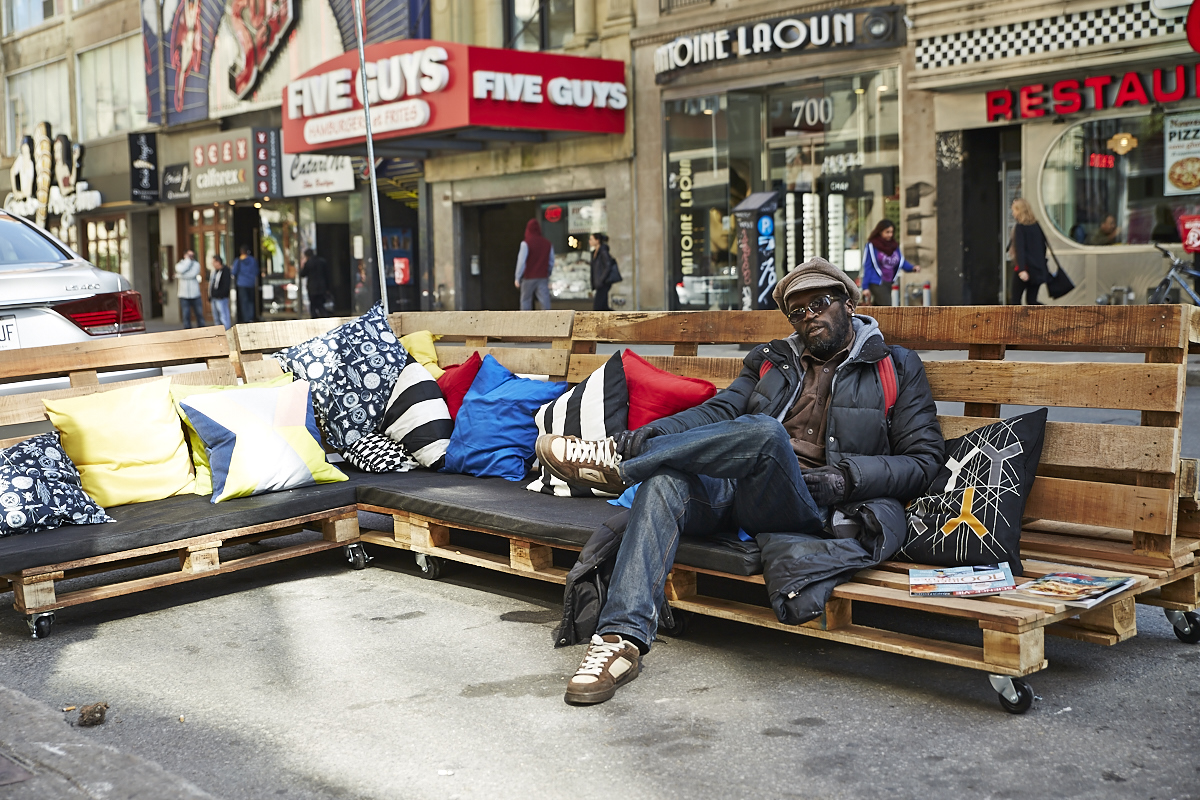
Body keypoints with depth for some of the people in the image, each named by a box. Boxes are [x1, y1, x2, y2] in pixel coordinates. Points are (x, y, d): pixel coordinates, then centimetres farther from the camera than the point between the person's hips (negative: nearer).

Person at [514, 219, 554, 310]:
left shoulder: (526, 243, -9)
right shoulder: (547, 243, 5)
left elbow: (521, 262, -11)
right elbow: (551, 262, 9)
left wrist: (518, 278, -4)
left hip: (528, 278, -3)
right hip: (543, 278, 3)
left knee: (525, 300, 8)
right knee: (544, 300, -1)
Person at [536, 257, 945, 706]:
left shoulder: (897, 369, 16)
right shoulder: (770, 361, 26)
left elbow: (925, 461, 8)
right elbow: (718, 412, 10)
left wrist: (848, 475, -10)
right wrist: (650, 433, -10)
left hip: (810, 506, -4)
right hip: (737, 491, 4)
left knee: (764, 432, -35)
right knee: (663, 482, -29)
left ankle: (620, 462, -18)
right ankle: (622, 639, -34)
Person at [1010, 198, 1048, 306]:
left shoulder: (1019, 227, -10)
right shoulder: (1037, 226, 9)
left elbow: (1020, 249, -18)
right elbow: (1043, 246, 14)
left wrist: (1022, 270, -24)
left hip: (1025, 269, -7)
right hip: (1038, 269, 7)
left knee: (1015, 299, 6)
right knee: (1031, 301, 11)